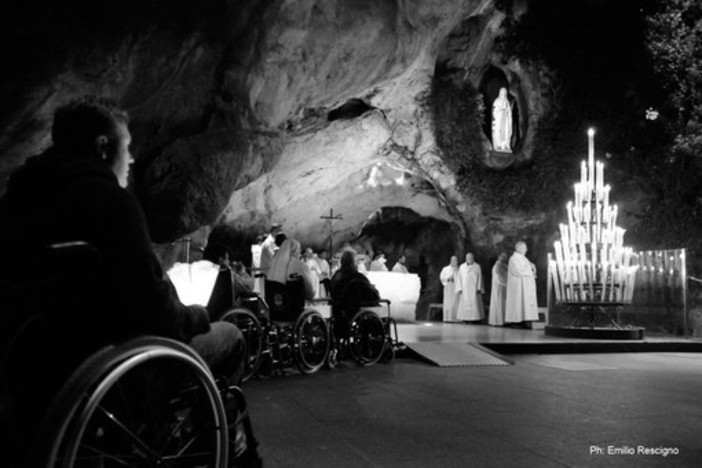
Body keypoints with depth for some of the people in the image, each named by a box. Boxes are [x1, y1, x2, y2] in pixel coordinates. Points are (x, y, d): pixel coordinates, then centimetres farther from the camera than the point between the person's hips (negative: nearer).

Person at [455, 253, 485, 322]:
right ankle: (465, 319, -2)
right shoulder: (462, 267, 7)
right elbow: (459, 278, 5)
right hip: (465, 289, 2)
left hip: (474, 288, -1)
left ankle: (475, 318, -5)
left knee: (475, 303, -6)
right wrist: (459, 288, -5)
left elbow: (480, 277, 0)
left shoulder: (477, 266, 2)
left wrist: (479, 288, -9)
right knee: (464, 303, -4)